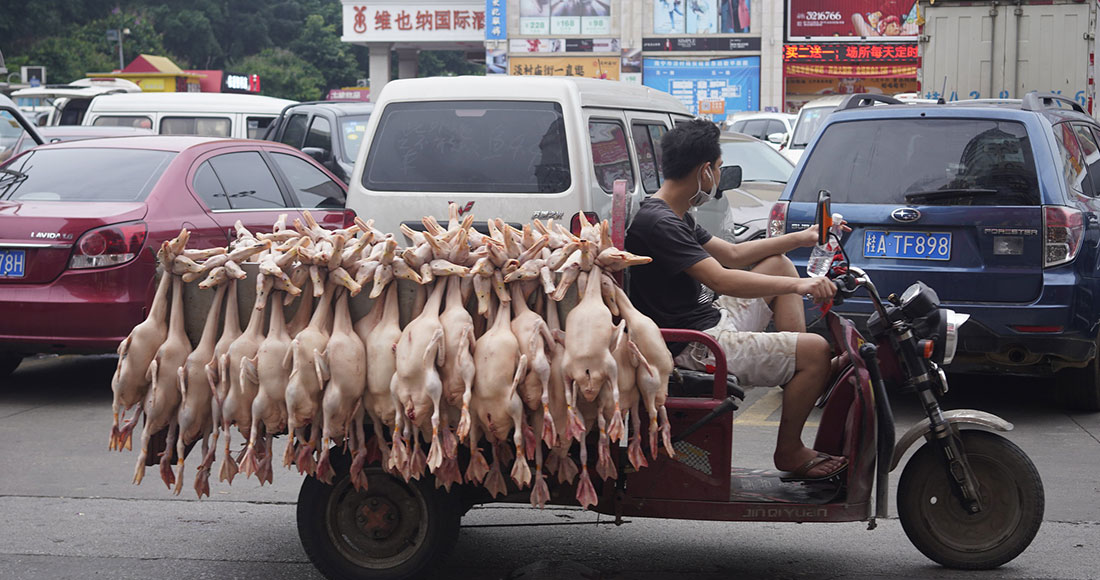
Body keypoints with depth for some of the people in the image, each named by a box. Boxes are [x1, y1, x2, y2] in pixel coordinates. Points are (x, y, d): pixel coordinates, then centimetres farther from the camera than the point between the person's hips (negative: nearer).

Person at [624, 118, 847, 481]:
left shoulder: (676, 218, 13)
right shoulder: (658, 223, -21)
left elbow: (733, 254, 23)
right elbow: (721, 279, -28)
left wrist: (802, 238, 22)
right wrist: (798, 285, -29)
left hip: (710, 322, 11)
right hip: (693, 348, -11)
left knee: (778, 264, 23)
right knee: (817, 351, -16)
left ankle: (804, 382, 15)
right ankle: (789, 451, 2)